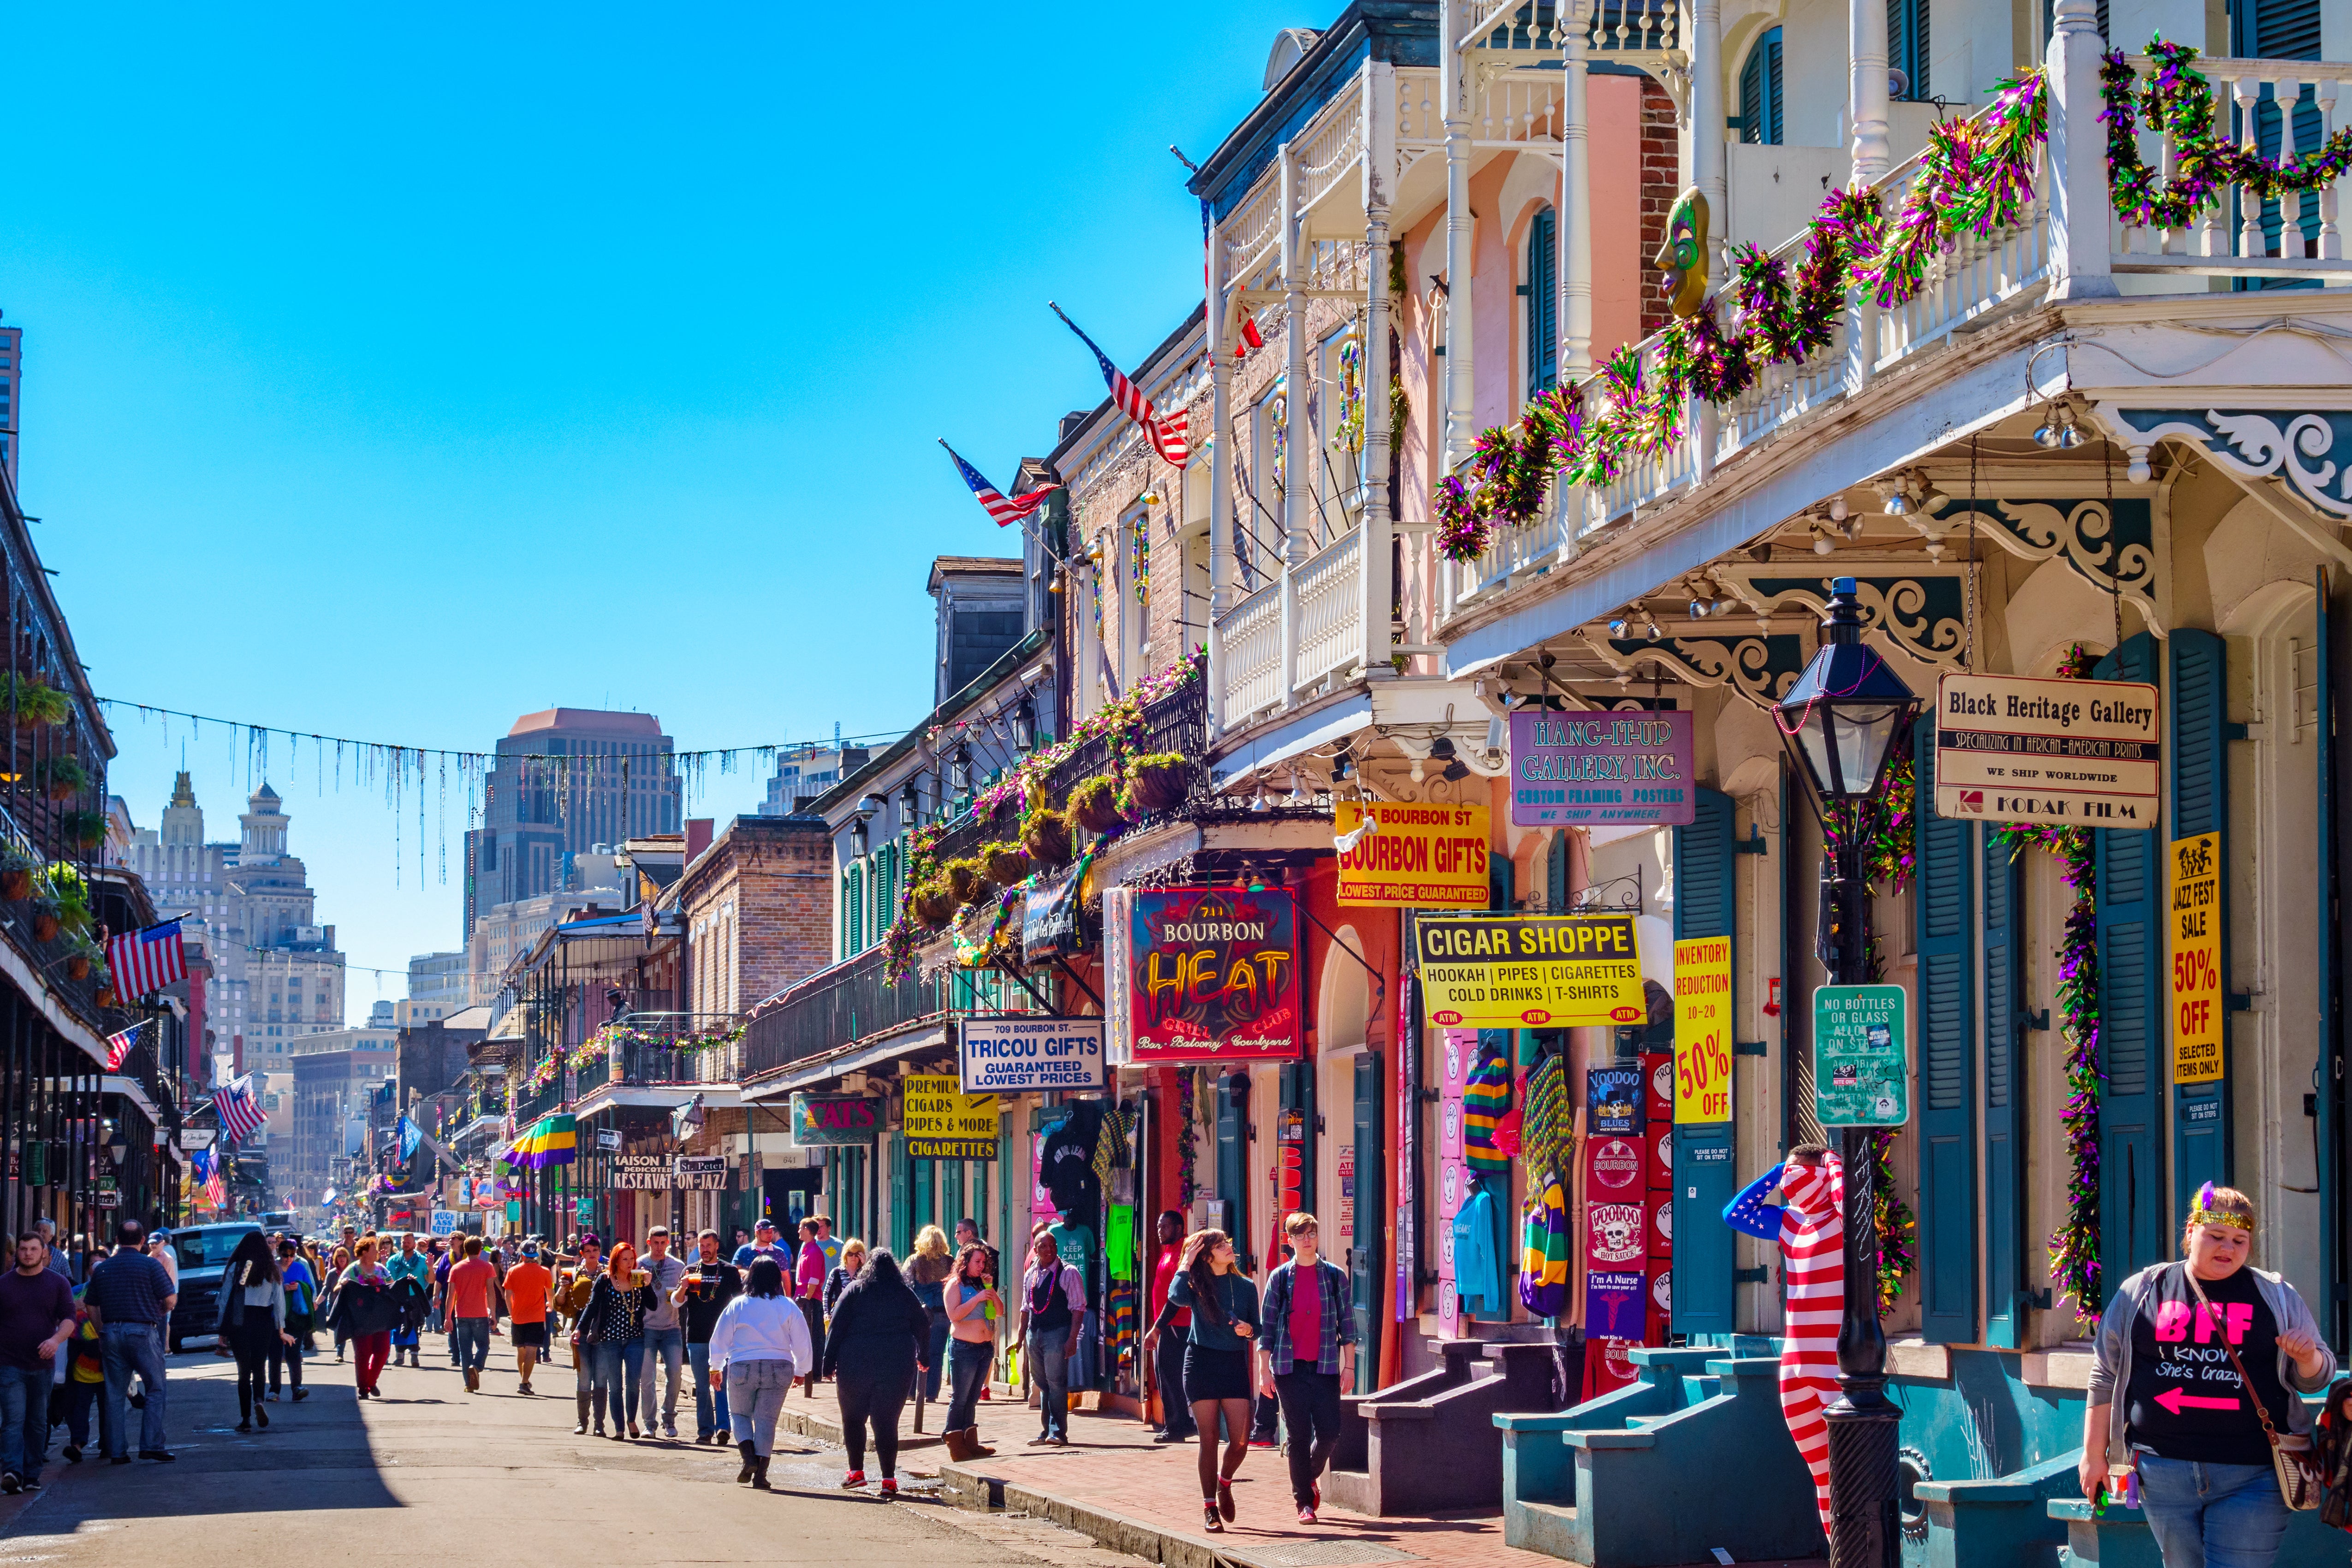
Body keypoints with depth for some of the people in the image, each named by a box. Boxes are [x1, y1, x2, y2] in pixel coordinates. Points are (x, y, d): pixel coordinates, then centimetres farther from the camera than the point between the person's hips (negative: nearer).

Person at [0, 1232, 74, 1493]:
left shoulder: (58, 1283, 6)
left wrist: (56, 1339, -20)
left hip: (43, 1365, 2)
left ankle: (32, 1475, 15)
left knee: (38, 1423, 9)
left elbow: (69, 1318, -1)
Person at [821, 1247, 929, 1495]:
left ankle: (856, 1471, 9)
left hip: (855, 1365, -2)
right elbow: (923, 1326, 14)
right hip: (897, 1369, 2)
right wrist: (923, 1357, 30)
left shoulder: (854, 1291, 1)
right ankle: (889, 1479, -3)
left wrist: (829, 1363, -1)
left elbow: (836, 1327, -3)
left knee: (853, 1419, 12)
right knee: (887, 1422, 3)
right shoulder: (905, 1295, 7)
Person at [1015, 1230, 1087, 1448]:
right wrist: (1021, 1338, 15)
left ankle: (1058, 1432, -9)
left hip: (1057, 1333, -6)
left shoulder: (1068, 1274, -3)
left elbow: (1078, 1308, -7)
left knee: (1056, 1382, -10)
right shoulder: (1030, 1276, 14)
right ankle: (1046, 1431, 15)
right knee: (1042, 1384, 9)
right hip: (1034, 1332, 6)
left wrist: (1072, 1338, -14)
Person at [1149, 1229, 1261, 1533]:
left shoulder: (1246, 1287, 9)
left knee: (1240, 1441, -6)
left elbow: (1257, 1330, 14)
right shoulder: (1197, 1284, 2)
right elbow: (1176, 1298, -21)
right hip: (1201, 1363, -2)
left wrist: (1248, 1330, -9)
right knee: (1209, 1438, -3)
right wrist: (1187, 1263, -10)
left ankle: (1224, 1483, 25)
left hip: (1235, 1363, 2)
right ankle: (1210, 1508, 7)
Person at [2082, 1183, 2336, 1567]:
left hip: (2252, 1477, -1)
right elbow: (2106, 1378, 12)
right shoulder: (2142, 1292, 8)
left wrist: (2308, 1357, -10)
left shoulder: (2276, 1297, 9)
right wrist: (2094, 1455, 10)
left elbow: (2316, 1378, 14)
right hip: (2164, 1473, 1)